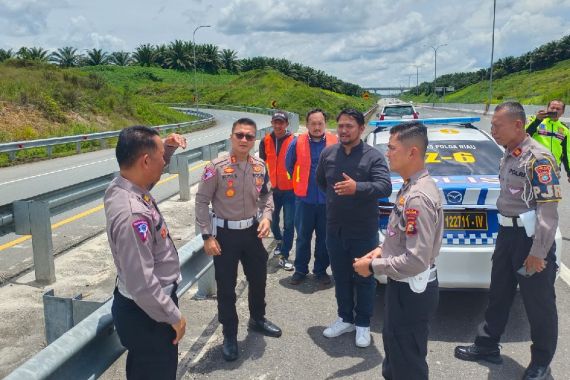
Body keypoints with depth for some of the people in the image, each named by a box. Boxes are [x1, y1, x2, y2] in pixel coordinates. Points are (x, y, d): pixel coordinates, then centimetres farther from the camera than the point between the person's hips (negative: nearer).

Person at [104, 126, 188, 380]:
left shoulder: (122, 187, -5)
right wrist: (174, 316, -18)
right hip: (147, 313, -9)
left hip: (142, 306, 9)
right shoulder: (132, 214, -34)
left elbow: (153, 168, 18)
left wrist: (167, 148, -1)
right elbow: (142, 284, -32)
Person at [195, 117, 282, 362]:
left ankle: (257, 319, 47)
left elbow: (266, 195, 12)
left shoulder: (260, 167, -2)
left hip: (252, 231, 5)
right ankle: (229, 335, 28)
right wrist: (207, 236, -14)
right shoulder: (217, 167, -18)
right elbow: (201, 202, -12)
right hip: (225, 233, -5)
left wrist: (266, 216, -6)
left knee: (258, 278, 20)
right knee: (226, 287, 7)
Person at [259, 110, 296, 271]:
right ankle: (279, 240, 45)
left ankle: (284, 256, 8)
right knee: (272, 220, 17)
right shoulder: (265, 141, 1)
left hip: (289, 189, -3)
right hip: (272, 189, 3)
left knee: (289, 224, -2)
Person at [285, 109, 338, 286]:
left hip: (327, 199, 0)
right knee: (303, 237, 10)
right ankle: (300, 270, 25)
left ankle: (321, 270, 26)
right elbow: (289, 165, 11)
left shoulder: (335, 142, -6)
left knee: (324, 238, 10)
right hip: (304, 198, 0)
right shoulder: (297, 143, -4)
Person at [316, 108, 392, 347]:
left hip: (364, 231, -4)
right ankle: (345, 318, 34)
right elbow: (320, 181, 20)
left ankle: (363, 324, 25)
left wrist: (357, 188, -37)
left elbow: (385, 187, -23)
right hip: (334, 229, 4)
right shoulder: (327, 154, 3)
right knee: (341, 278, 16)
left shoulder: (374, 156, -11)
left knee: (364, 279, 9)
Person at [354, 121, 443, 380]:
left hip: (411, 290, -10)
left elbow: (417, 260, -30)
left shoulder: (418, 196, -27)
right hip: (404, 285, 10)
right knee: (396, 352, 28)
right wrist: (383, 250, 6)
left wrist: (373, 267, -18)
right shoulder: (411, 186, 5)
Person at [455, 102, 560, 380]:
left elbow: (548, 210, -21)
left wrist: (537, 253, -21)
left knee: (538, 304, 7)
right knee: (498, 295, 18)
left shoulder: (538, 159, -18)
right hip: (507, 232, 9)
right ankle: (487, 346, 33)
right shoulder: (509, 155, 10)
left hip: (531, 237, -9)